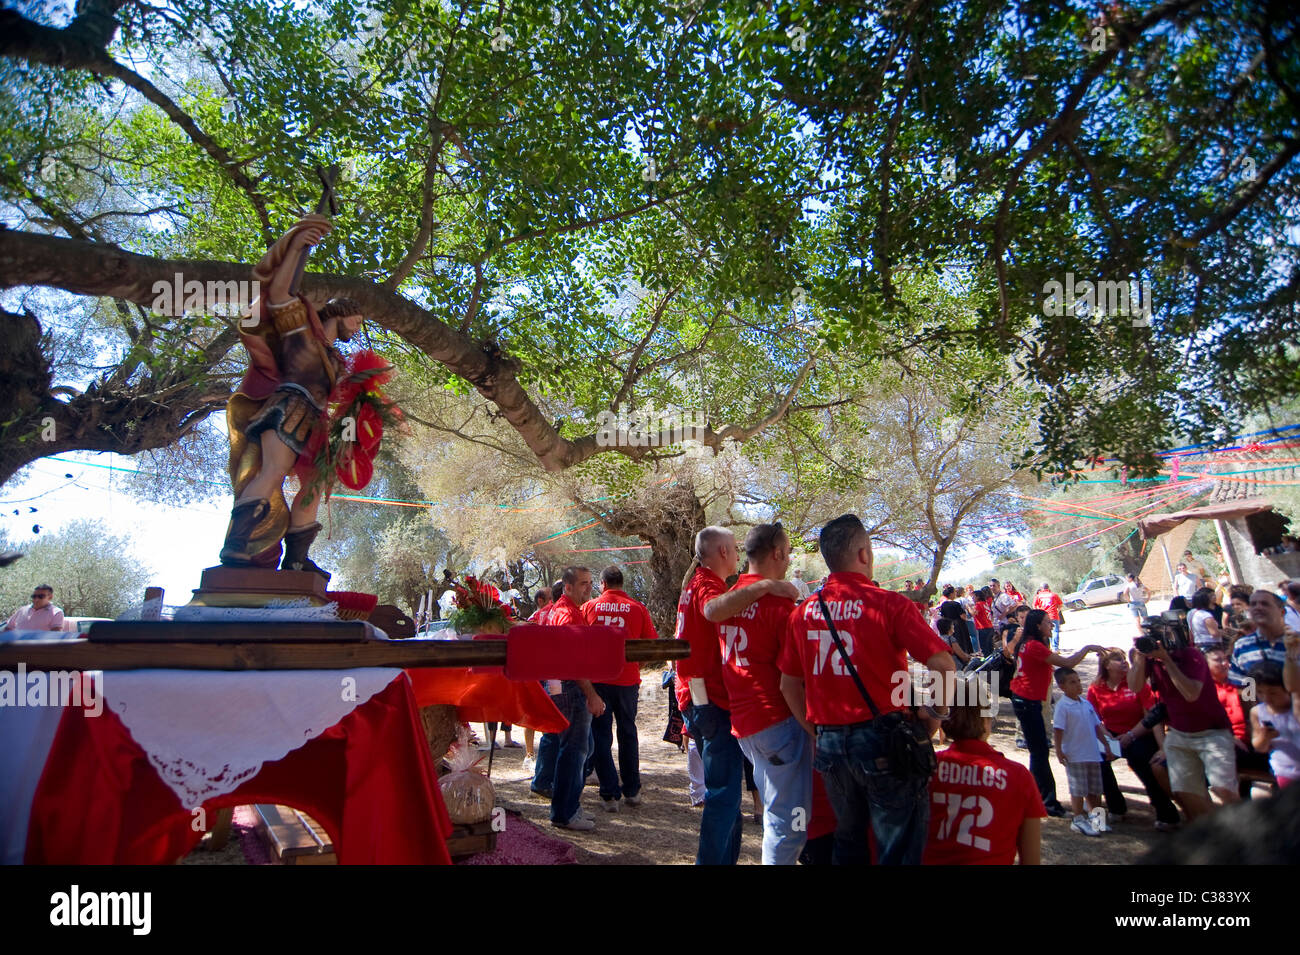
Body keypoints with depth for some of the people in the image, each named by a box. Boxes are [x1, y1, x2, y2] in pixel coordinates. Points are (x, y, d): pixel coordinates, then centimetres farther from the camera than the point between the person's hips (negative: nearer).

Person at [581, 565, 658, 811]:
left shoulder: (589, 607, -2)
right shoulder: (637, 608, -3)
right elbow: (652, 644, -1)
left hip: (597, 678, -1)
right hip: (628, 680, 1)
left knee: (601, 735, 7)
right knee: (628, 733, 17)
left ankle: (610, 794, 7)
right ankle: (632, 791, 24)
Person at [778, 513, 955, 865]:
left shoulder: (803, 611, 4)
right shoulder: (888, 604, -11)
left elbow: (789, 685, 8)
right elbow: (943, 666, -16)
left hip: (829, 741, 5)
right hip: (882, 739, -5)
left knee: (848, 842, 22)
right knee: (899, 847, 8)